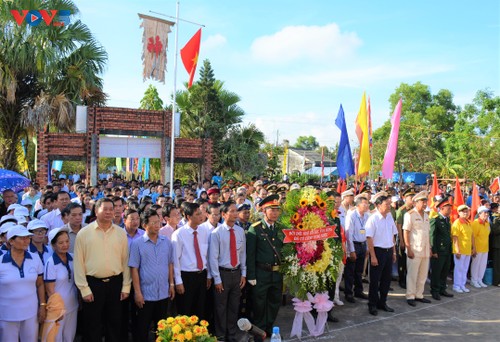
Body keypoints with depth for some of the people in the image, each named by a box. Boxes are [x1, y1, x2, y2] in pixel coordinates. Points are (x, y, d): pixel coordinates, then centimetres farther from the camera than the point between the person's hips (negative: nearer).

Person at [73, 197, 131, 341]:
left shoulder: (121, 233, 3)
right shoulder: (84, 233, -5)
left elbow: (125, 261, 5)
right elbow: (79, 263, -4)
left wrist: (126, 286, 4)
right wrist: (84, 289, -6)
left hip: (115, 283, 2)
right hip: (93, 284, -2)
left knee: (115, 324, 14)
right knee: (93, 326, 11)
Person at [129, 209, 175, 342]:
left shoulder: (167, 241, 2)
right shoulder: (137, 243, -8)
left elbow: (170, 264, 9)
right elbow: (134, 269, -9)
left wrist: (171, 284, 7)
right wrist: (137, 292, -11)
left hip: (164, 293, 3)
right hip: (146, 294, -3)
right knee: (142, 328, 8)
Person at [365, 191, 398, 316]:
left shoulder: (390, 217, 6)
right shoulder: (373, 219, -14)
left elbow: (392, 236, 14)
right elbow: (369, 238, -16)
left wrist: (394, 252, 12)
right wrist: (373, 256, -17)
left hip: (389, 251, 7)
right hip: (378, 251, -6)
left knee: (386, 278, 15)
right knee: (375, 280, 4)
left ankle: (382, 303, 30)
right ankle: (372, 305, 18)